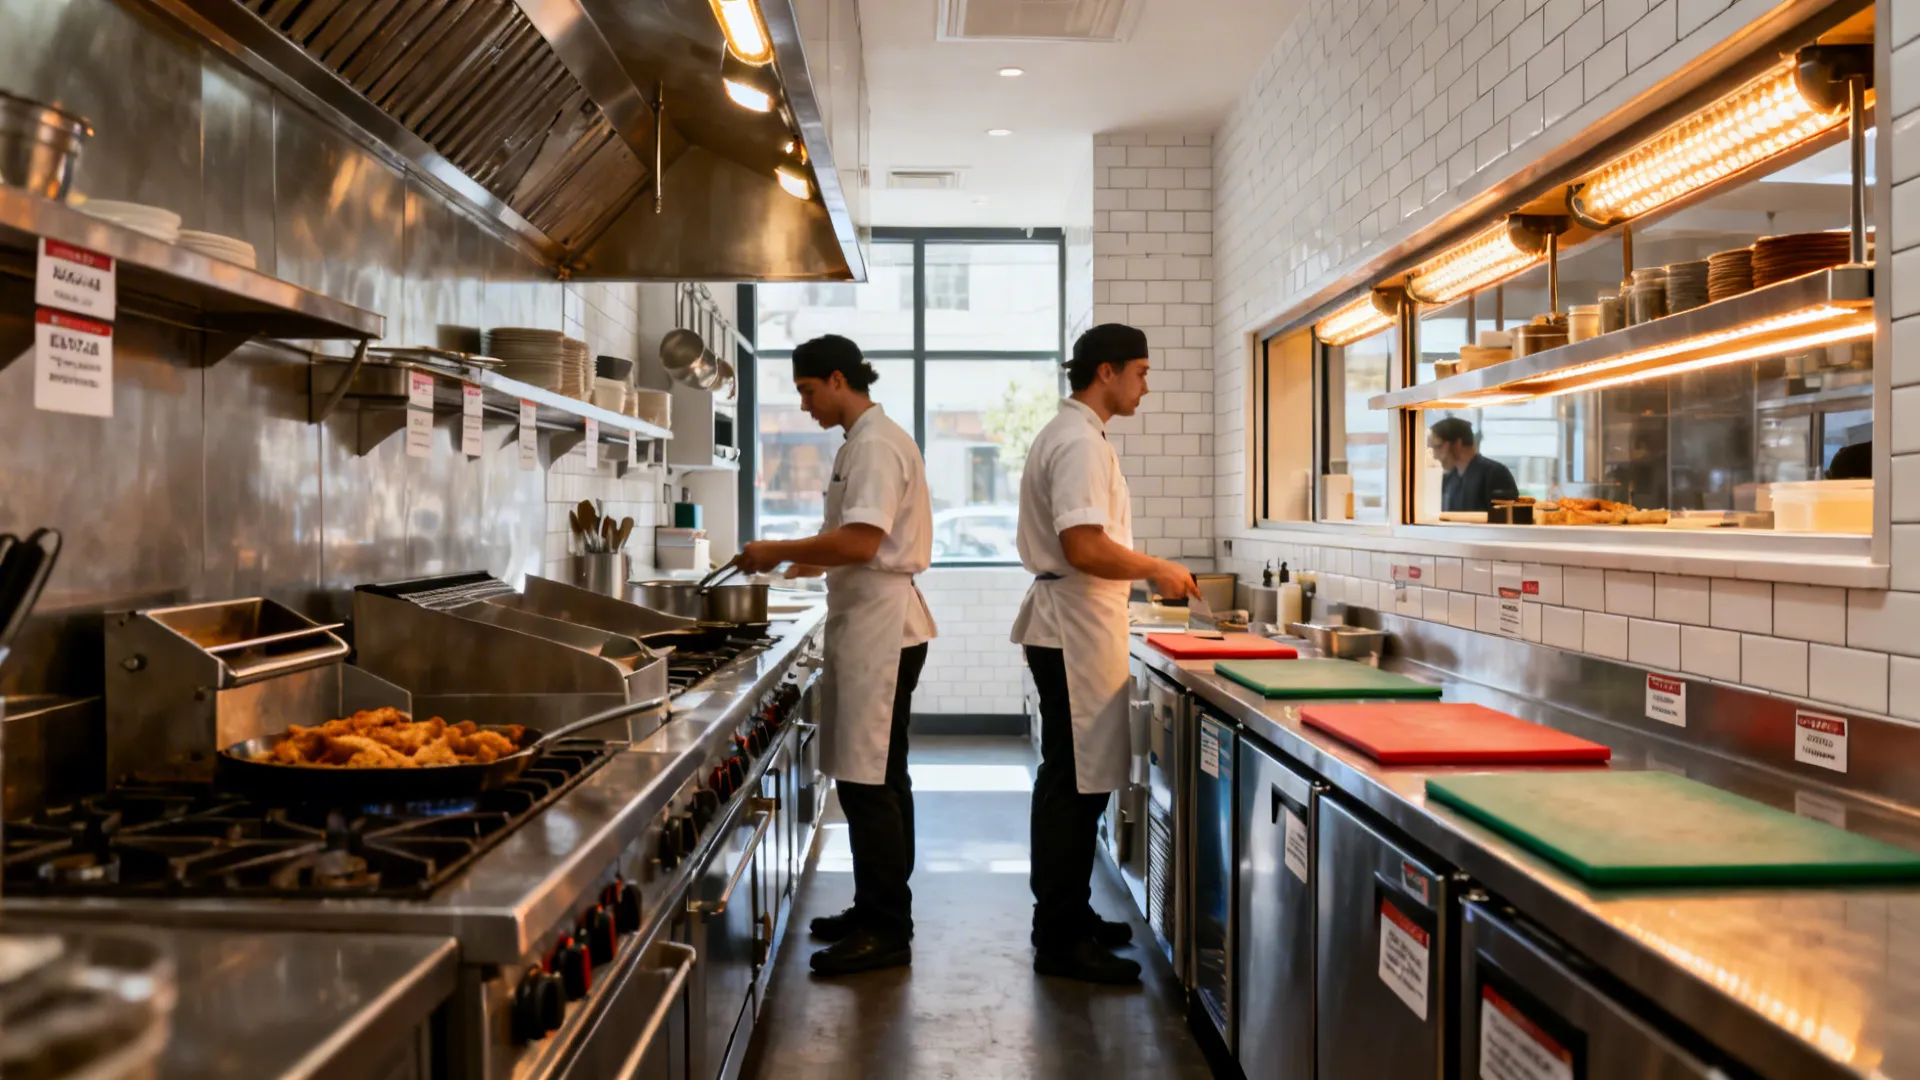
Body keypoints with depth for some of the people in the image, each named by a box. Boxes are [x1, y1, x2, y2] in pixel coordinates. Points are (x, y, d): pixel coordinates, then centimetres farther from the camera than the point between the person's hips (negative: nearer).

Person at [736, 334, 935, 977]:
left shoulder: (875, 444, -15)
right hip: (875, 624, 11)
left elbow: (861, 541, -25)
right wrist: (808, 563, 20)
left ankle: (886, 931, 2)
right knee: (877, 778, 16)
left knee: (866, 781, -6)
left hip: (880, 625, -11)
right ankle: (878, 912, 26)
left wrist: (779, 552, -17)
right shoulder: (869, 440, 18)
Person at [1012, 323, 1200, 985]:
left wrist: (1142, 571, 19)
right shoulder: (1080, 442, -16)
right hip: (1077, 629, -11)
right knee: (1075, 783, -4)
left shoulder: (1070, 434, 17)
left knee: (1073, 780, 17)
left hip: (1067, 624, 11)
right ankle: (1060, 940, 6)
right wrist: (1157, 570, -14)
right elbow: (1084, 547, -26)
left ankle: (1067, 917, 29)